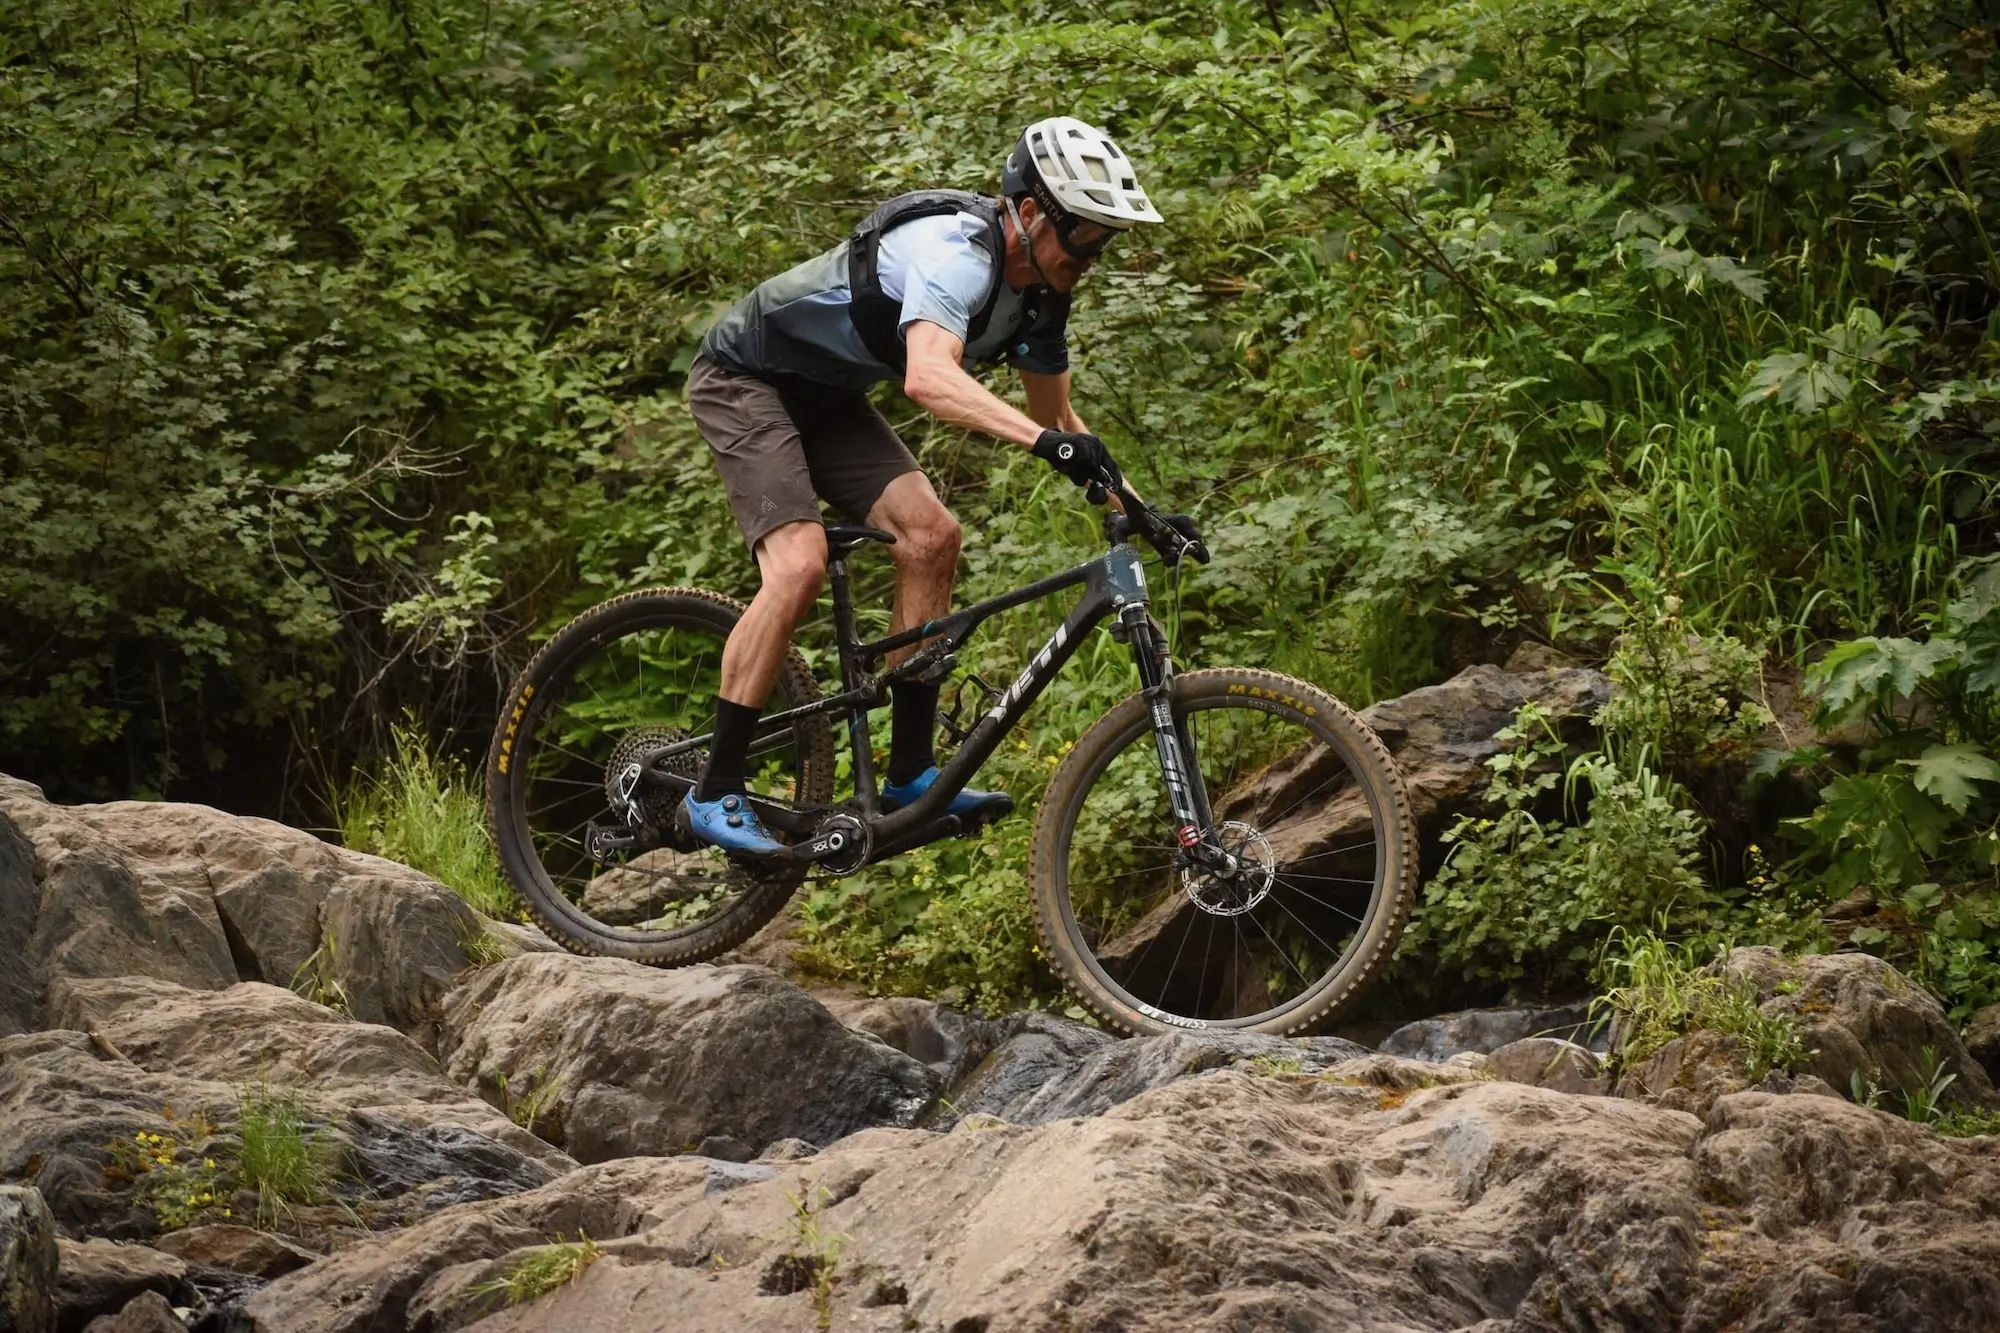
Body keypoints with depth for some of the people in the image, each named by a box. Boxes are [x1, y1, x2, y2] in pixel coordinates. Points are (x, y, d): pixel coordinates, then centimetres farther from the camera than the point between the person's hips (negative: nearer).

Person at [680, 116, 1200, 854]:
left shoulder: (1039, 293, -3)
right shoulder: (957, 252, -32)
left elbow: (1057, 417, 9)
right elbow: (929, 377, -50)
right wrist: (1048, 441, -61)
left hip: (826, 395, 9)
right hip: (744, 378, -9)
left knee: (931, 534, -9)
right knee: (800, 564, -23)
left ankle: (910, 772, -3)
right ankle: (715, 794, -16)